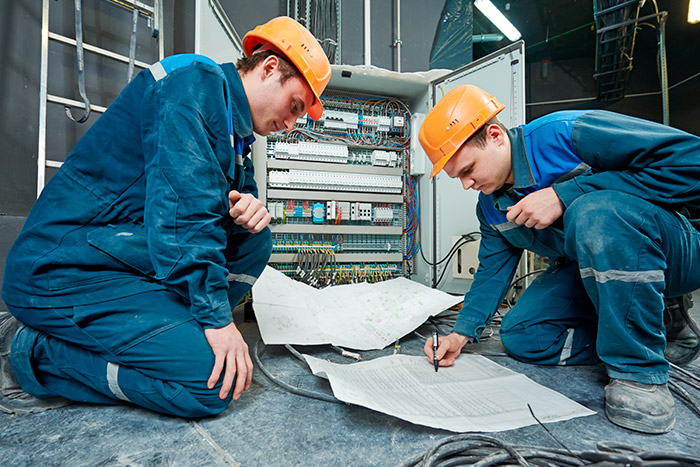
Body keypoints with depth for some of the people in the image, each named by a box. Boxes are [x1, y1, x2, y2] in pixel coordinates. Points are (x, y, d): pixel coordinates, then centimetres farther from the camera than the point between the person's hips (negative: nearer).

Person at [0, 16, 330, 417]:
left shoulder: (235, 128, 14)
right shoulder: (194, 83, -14)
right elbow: (180, 206, -25)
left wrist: (248, 206, -8)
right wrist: (217, 317, -23)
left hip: (132, 257, 9)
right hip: (66, 272, -9)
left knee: (253, 240, 2)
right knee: (212, 382, -18)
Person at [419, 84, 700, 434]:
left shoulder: (569, 133, -24)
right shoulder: (490, 207, -1)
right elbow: (493, 270, 4)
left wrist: (565, 195, -33)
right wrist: (462, 332, -7)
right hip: (584, 273, 7)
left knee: (594, 211, -37)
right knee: (519, 337, -9)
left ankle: (640, 370, -21)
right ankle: (660, 330, 7)